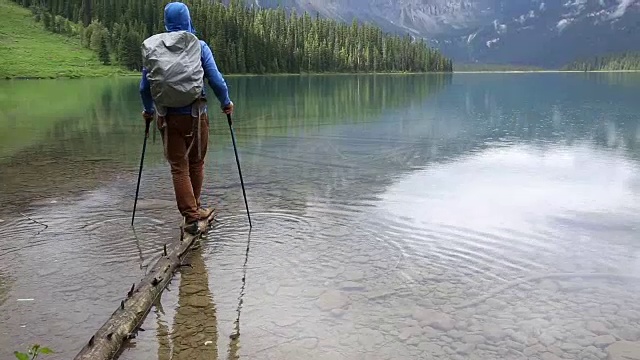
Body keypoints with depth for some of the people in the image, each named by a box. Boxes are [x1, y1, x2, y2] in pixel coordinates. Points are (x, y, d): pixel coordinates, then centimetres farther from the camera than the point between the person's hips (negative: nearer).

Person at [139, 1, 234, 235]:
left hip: (167, 117, 1)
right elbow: (216, 80, -9)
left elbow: (144, 86, 2)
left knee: (178, 167, 6)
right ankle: (194, 209, 32)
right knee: (196, 163, 17)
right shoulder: (199, 47, -4)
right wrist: (226, 103, 8)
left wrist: (148, 110, 19)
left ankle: (191, 217, 1)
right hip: (195, 115, -1)